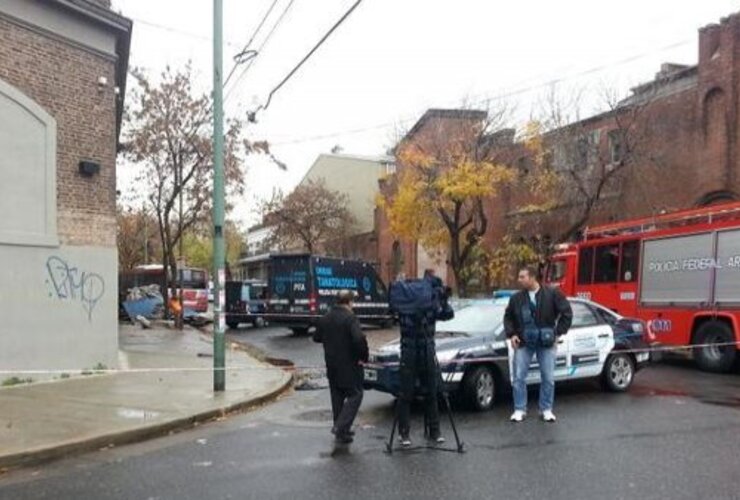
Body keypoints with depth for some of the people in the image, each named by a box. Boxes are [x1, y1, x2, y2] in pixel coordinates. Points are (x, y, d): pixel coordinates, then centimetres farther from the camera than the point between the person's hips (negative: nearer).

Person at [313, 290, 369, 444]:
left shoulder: (325, 318, 5)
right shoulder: (349, 318, -17)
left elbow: (316, 337, 17)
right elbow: (359, 339, -30)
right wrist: (363, 357, -16)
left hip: (332, 366, 7)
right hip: (349, 366, -7)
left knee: (337, 397, 16)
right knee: (354, 396, 2)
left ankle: (340, 431, 23)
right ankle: (341, 427, -10)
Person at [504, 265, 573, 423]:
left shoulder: (552, 294, -6)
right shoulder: (516, 298, 2)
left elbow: (567, 313, -1)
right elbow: (508, 317, 14)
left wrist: (558, 333, -4)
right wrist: (511, 334, 1)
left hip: (546, 343, -1)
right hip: (523, 342, 2)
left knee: (548, 378, 5)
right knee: (519, 377, -1)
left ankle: (546, 409, 19)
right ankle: (520, 410, 10)